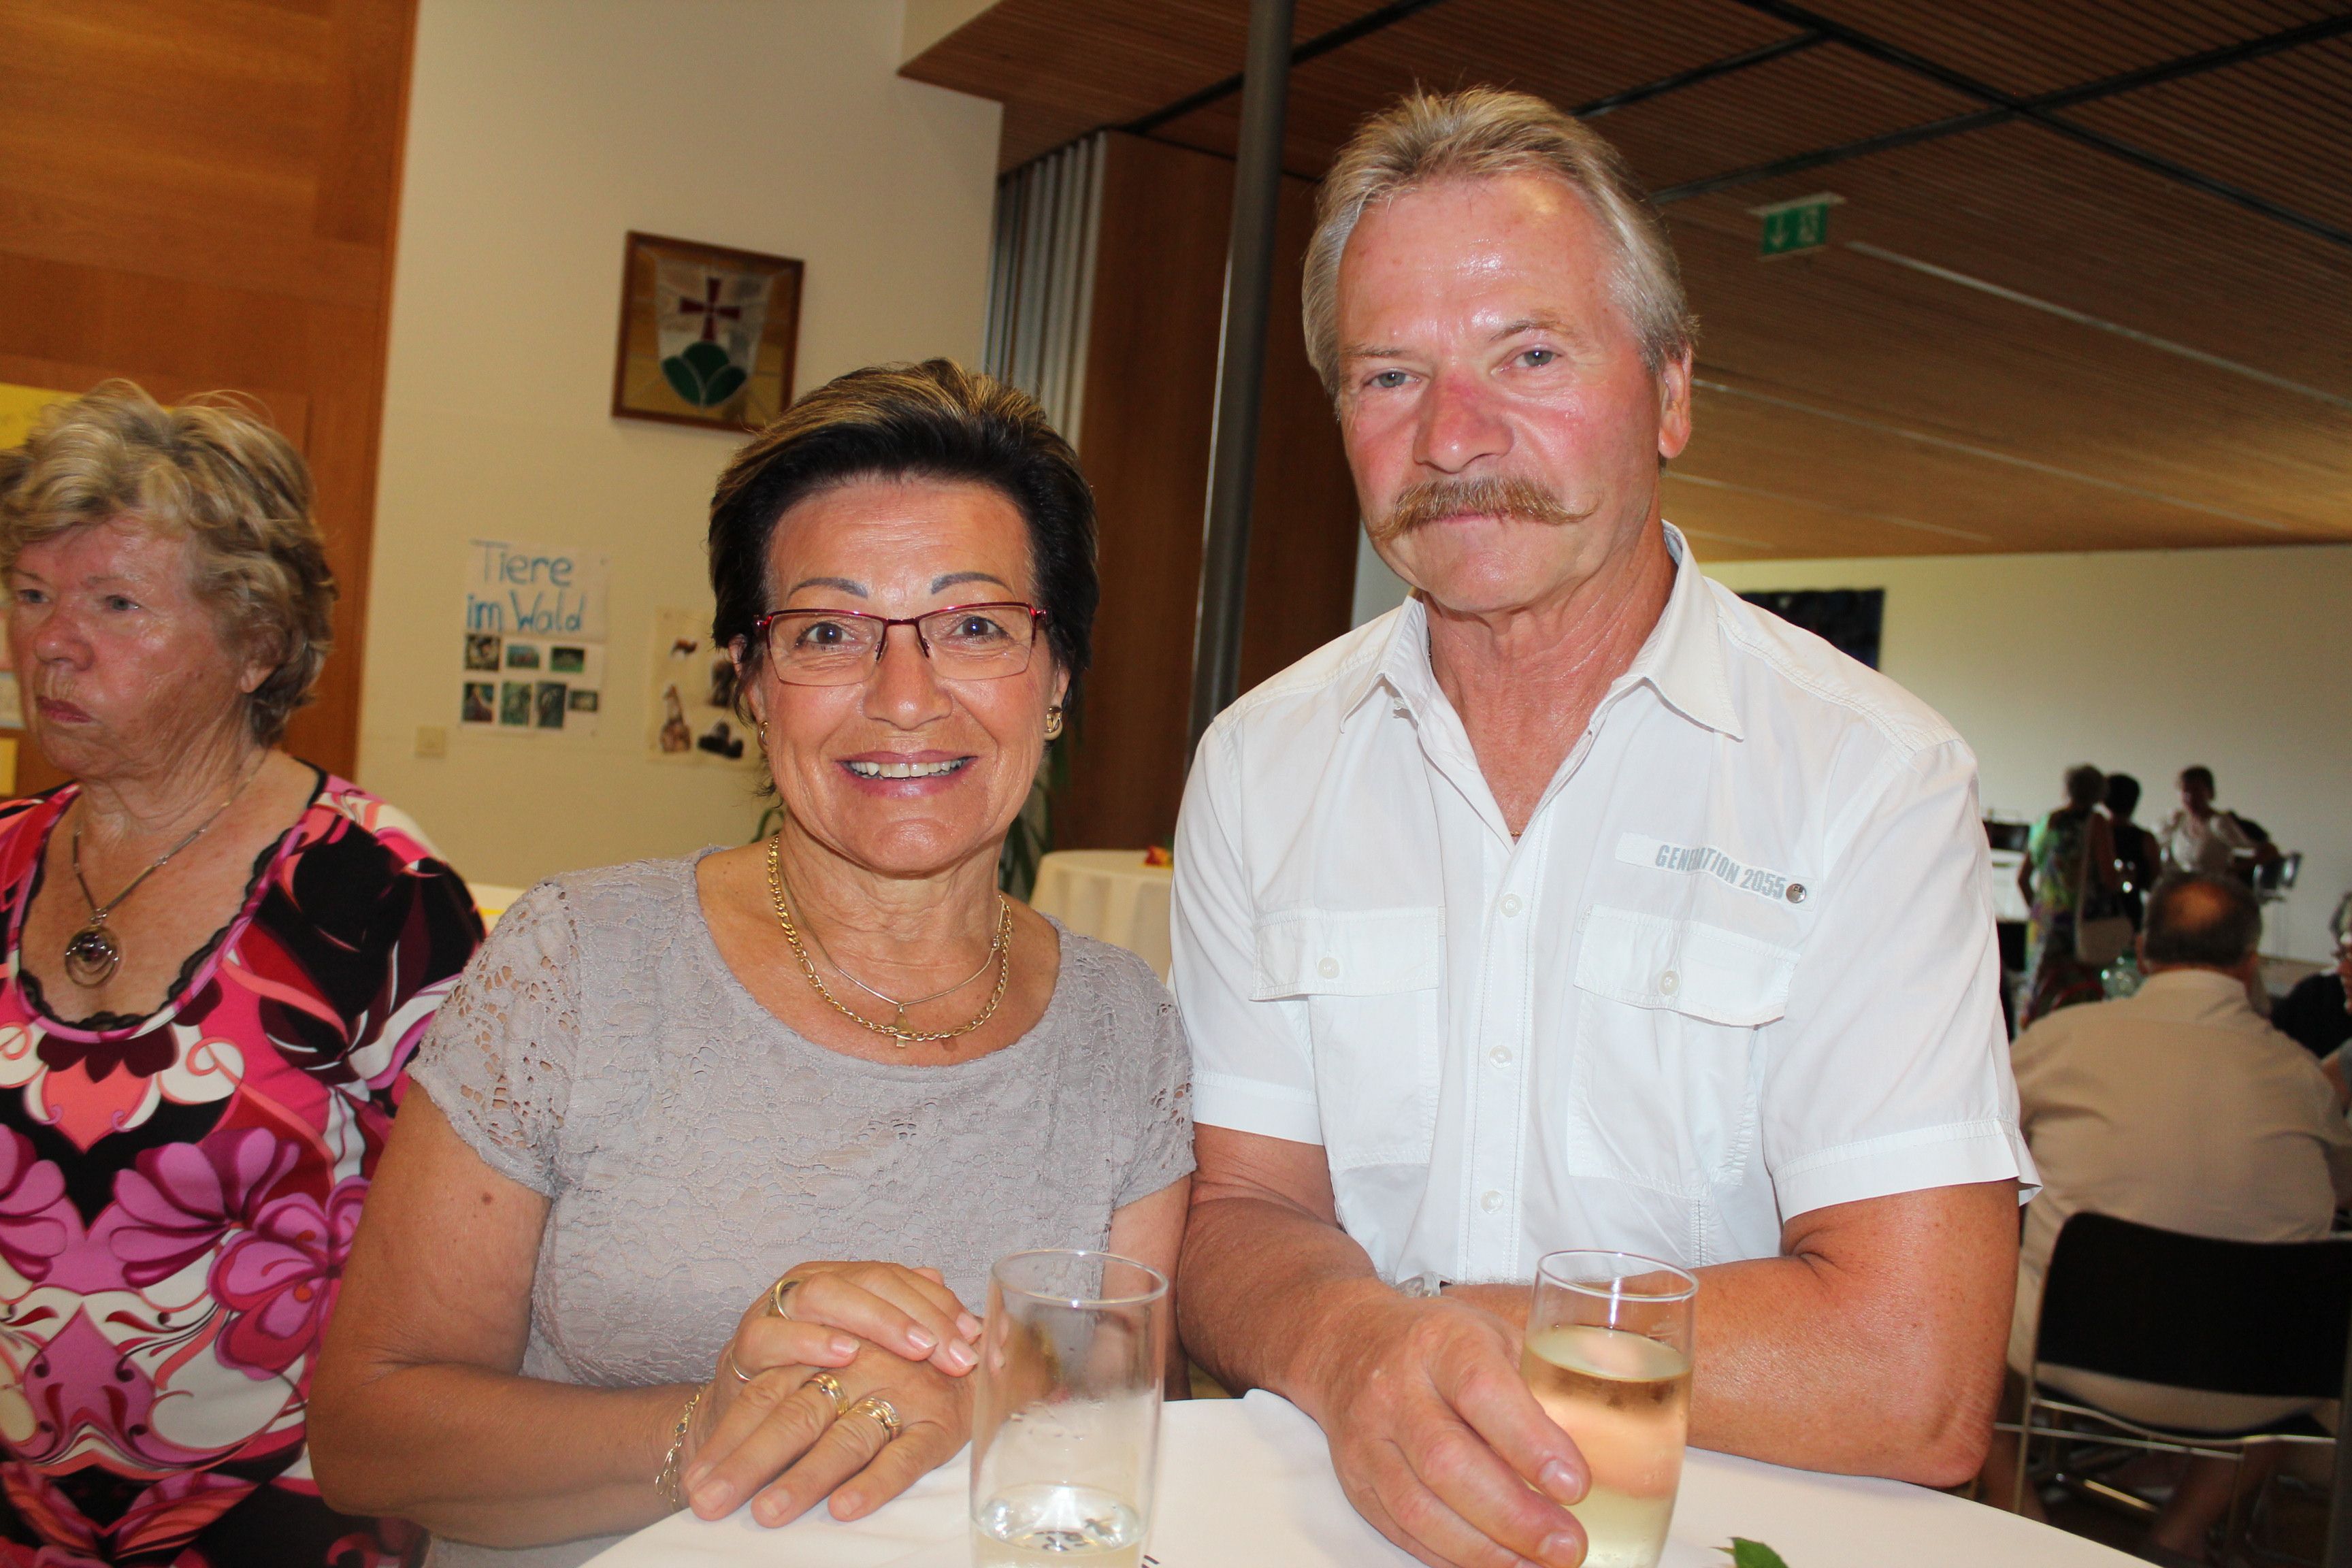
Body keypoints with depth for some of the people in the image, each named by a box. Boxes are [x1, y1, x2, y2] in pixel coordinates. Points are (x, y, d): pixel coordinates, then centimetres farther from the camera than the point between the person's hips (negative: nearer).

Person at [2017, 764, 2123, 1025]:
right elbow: (2110, 879, -12)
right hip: (2082, 921, -6)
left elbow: (2022, 878, 16)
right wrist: (2122, 878, 10)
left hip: (2044, 918, 6)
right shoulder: (2095, 822, -7)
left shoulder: (2045, 822, 11)